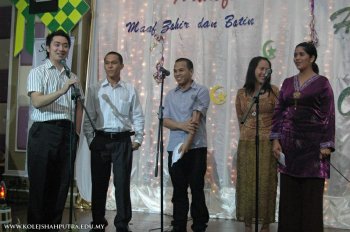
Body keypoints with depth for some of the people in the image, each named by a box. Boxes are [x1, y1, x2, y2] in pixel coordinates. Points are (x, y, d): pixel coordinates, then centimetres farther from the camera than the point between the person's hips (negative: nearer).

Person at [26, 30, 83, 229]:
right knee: (40, 182, 0)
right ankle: (36, 224, 8)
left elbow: (79, 106, 17)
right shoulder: (38, 72, 3)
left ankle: (54, 224, 14)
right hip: (44, 130, -4)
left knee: (61, 182, 5)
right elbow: (37, 102, -11)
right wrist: (62, 90, -22)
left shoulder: (72, 77, 17)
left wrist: (77, 131, 6)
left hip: (67, 132, 4)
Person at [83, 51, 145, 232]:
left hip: (123, 141, -1)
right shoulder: (95, 90, 7)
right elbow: (89, 117, 6)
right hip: (101, 139, 1)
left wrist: (138, 139, 1)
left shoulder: (130, 90, 7)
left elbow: (138, 117, 7)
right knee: (99, 183, 6)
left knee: (122, 183, 0)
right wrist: (90, 139, -1)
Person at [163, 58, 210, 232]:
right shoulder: (170, 95, 13)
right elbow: (165, 120, 4)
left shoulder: (201, 91, -2)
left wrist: (187, 144, -21)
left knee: (197, 190, 1)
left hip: (196, 148, -4)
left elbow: (196, 119, -12)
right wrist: (181, 125, -16)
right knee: (179, 190, 9)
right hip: (174, 148, 4)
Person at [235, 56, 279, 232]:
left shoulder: (273, 91, 0)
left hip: (267, 143, -2)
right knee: (246, 183, 5)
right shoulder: (241, 93, 6)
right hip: (246, 143, 2)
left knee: (265, 183, 0)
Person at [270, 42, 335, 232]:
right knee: (289, 192, 7)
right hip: (289, 142, 4)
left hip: (312, 142, -4)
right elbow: (278, 112, 10)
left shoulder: (322, 83, -1)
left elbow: (328, 115, -5)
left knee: (311, 193, 0)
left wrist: (326, 145, -12)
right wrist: (276, 139, 1)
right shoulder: (287, 83, 11)